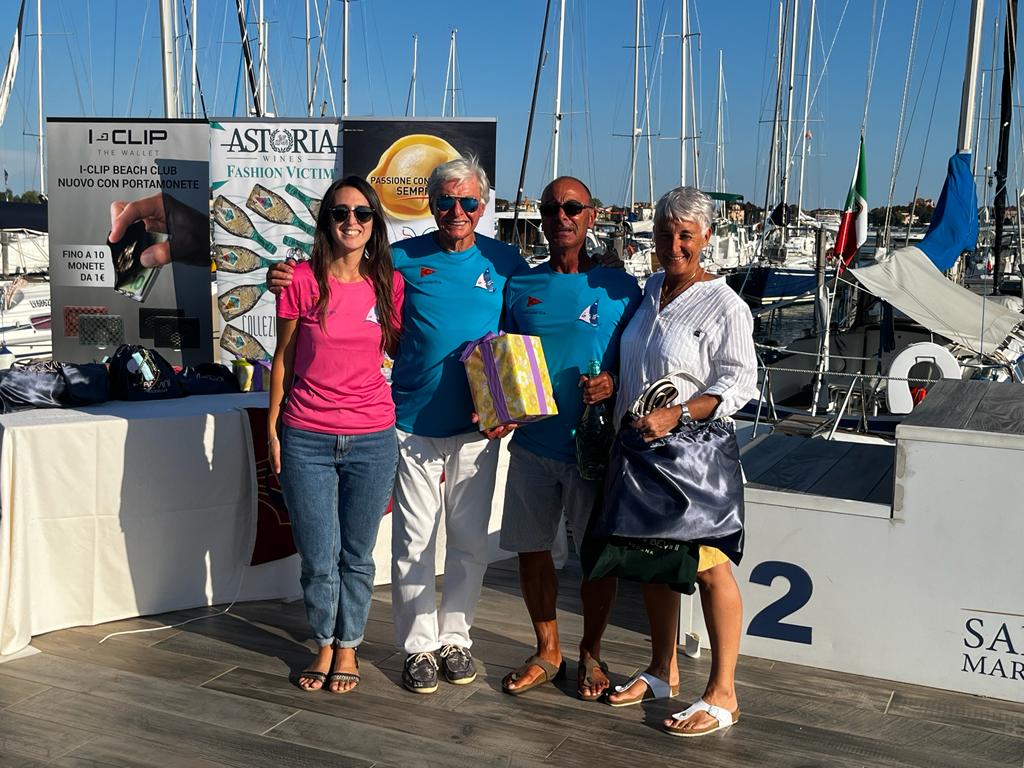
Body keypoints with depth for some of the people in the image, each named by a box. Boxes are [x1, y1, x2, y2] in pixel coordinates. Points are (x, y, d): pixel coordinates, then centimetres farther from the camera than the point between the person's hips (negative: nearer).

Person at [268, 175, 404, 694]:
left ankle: (348, 648, 31)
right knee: (318, 558, 7)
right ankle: (325, 645, 31)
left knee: (357, 555, 11)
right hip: (306, 439, -1)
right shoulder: (304, 280, -3)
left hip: (372, 440, 1)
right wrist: (272, 427, 3)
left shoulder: (390, 284, 1)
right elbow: (283, 358, 4)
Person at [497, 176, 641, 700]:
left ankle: (591, 653, 28)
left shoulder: (619, 287, -1)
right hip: (532, 443, 3)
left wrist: (613, 383, -17)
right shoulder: (521, 286, 7)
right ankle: (547, 650, 30)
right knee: (531, 550, 10)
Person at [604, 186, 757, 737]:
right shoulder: (648, 290, 12)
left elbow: (739, 382, -14)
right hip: (640, 448, 7)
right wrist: (619, 425, 14)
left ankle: (722, 692, 10)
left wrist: (676, 415, -24)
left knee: (708, 568, -3)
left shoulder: (724, 305, -9)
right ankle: (663, 671, 30)